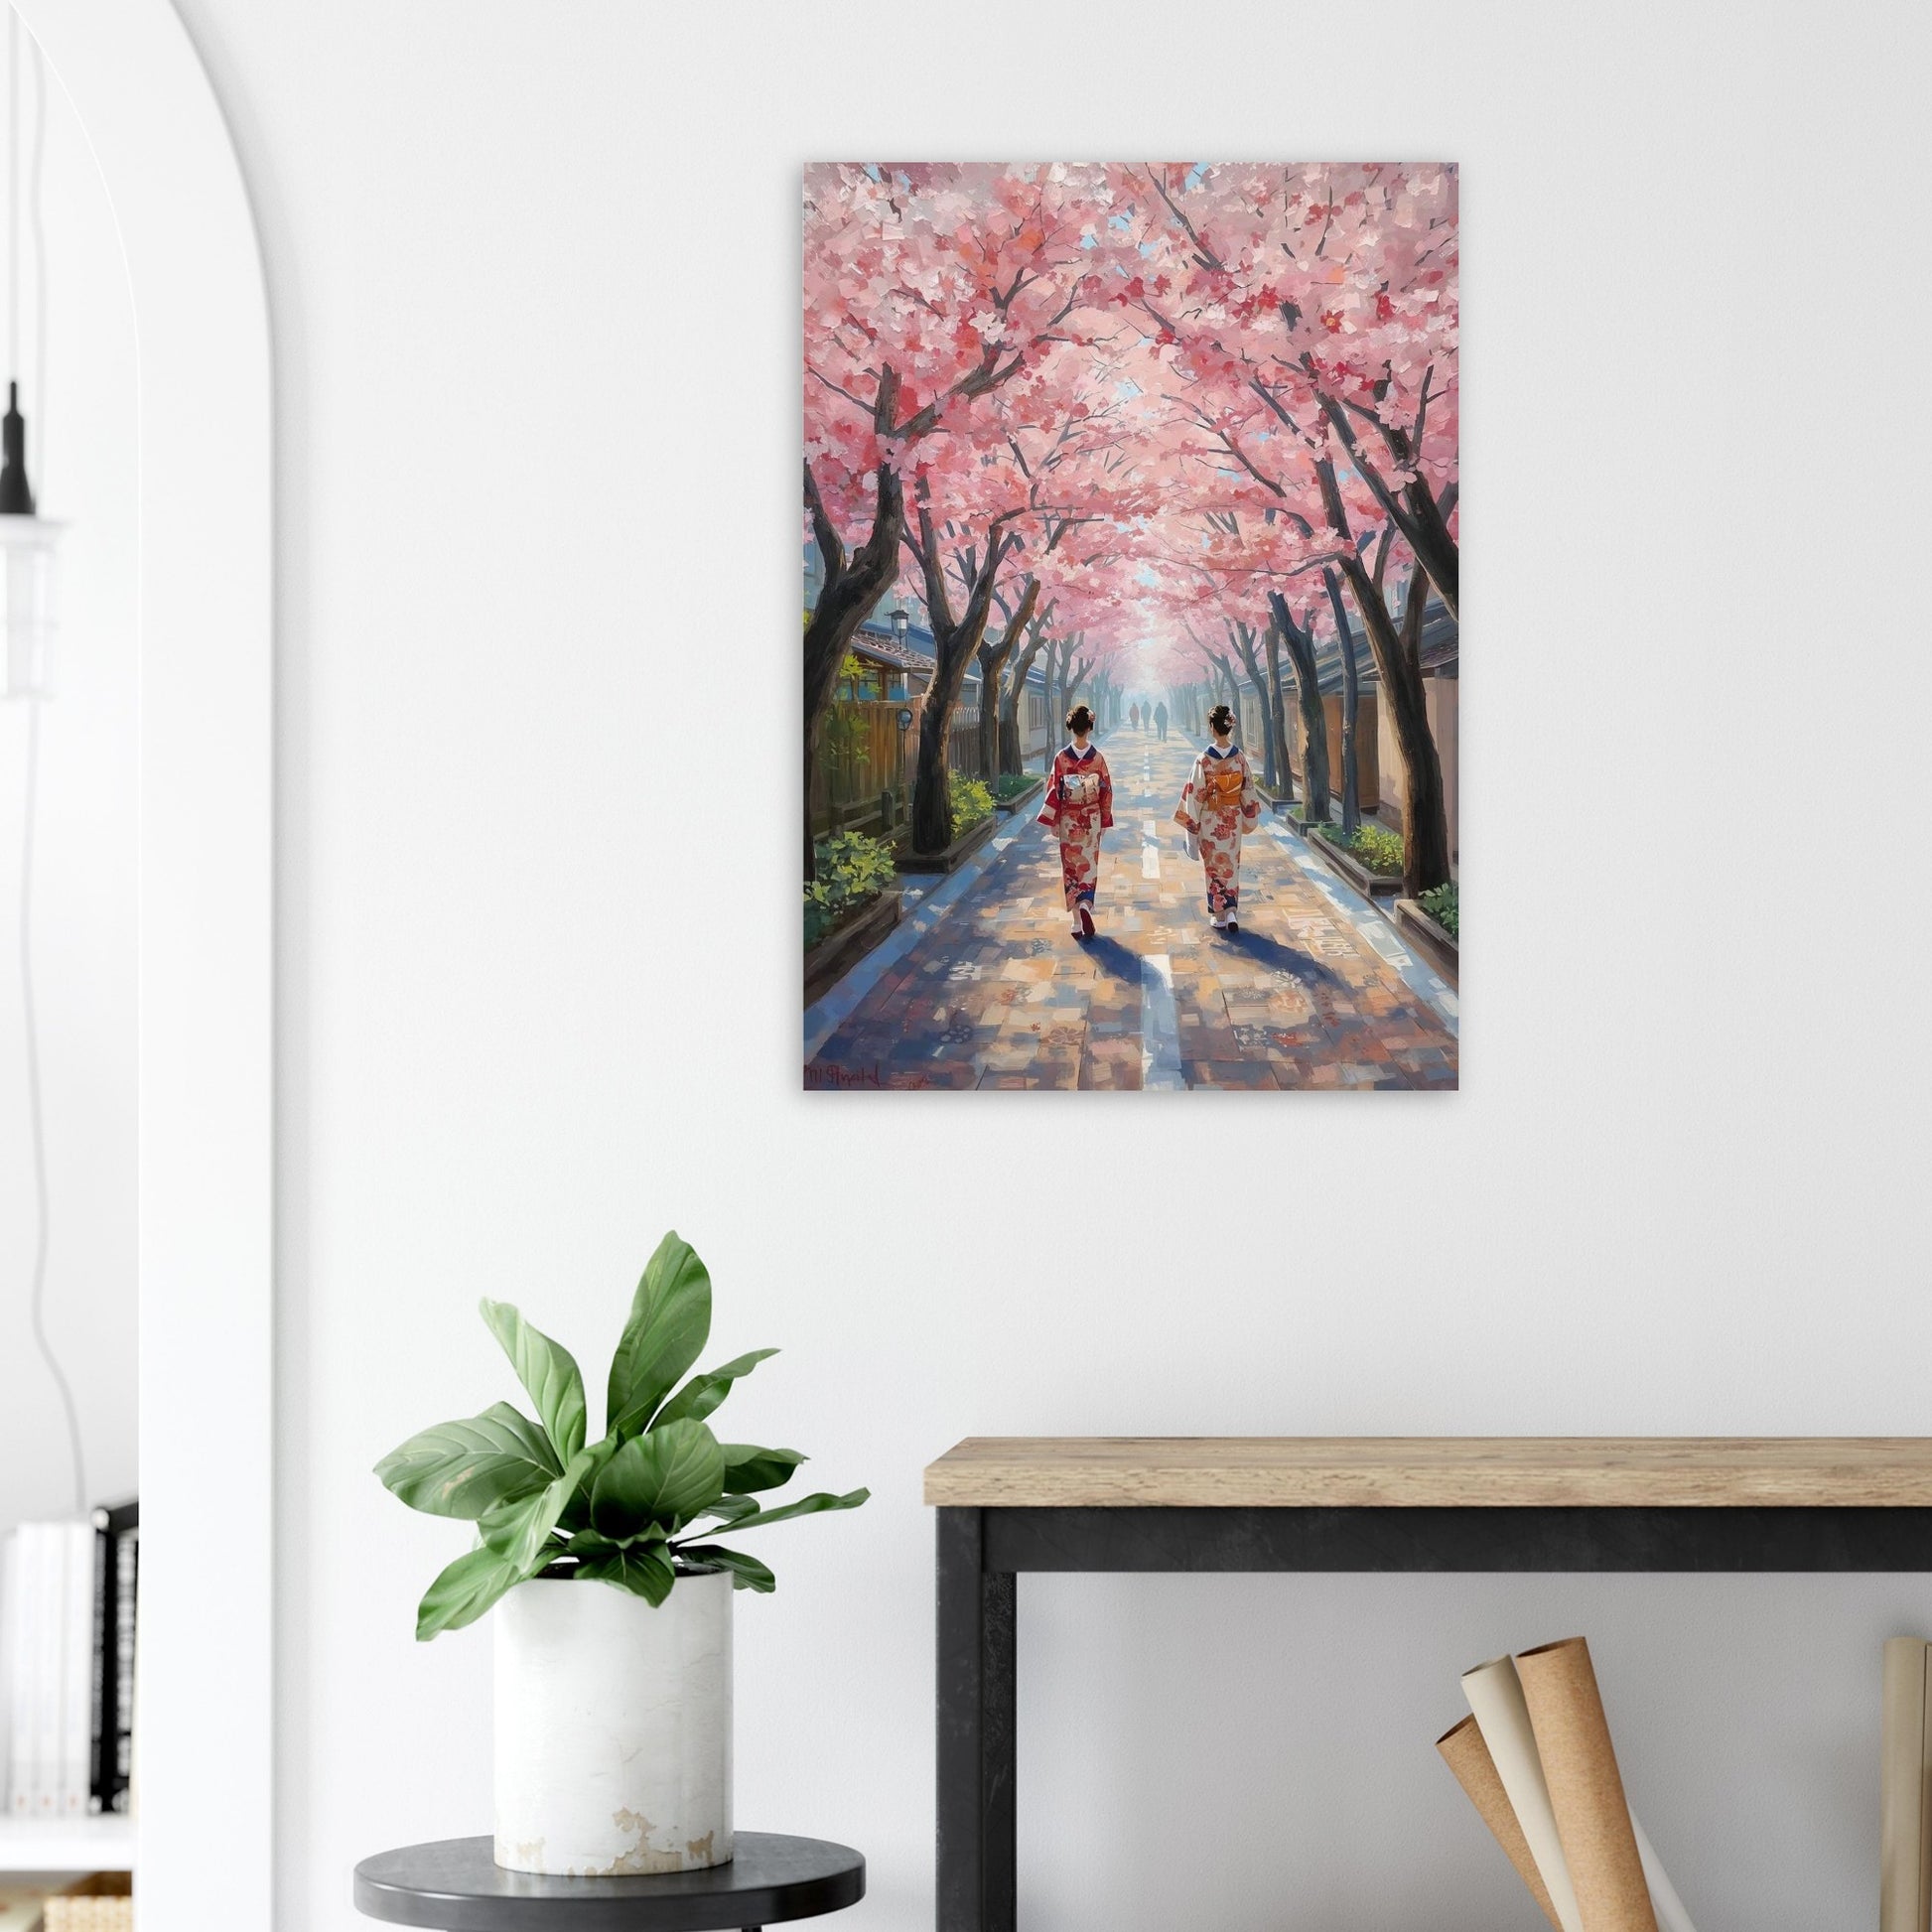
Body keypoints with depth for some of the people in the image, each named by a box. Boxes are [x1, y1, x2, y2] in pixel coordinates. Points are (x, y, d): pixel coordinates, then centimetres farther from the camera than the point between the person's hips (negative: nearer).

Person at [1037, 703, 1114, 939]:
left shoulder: (1061, 758, -10)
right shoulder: (1097, 758, -8)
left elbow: (1053, 790, -7)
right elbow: (1106, 791, -2)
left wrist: (1053, 821, 2)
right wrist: (1105, 821, 9)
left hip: (1068, 821, 0)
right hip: (1091, 819, 0)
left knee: (1071, 867, 8)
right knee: (1088, 866, 10)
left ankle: (1077, 923, 6)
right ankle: (1085, 905, -16)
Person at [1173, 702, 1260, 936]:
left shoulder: (1204, 760, -17)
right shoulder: (1240, 758, -8)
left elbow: (1195, 795, -13)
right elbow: (1248, 791, 1)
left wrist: (1192, 823, -3)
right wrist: (1249, 819, 14)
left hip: (1210, 820, -2)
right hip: (1233, 820, 2)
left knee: (1214, 866, 12)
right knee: (1231, 866, 14)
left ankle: (1219, 915, 19)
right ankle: (1232, 911, 0)